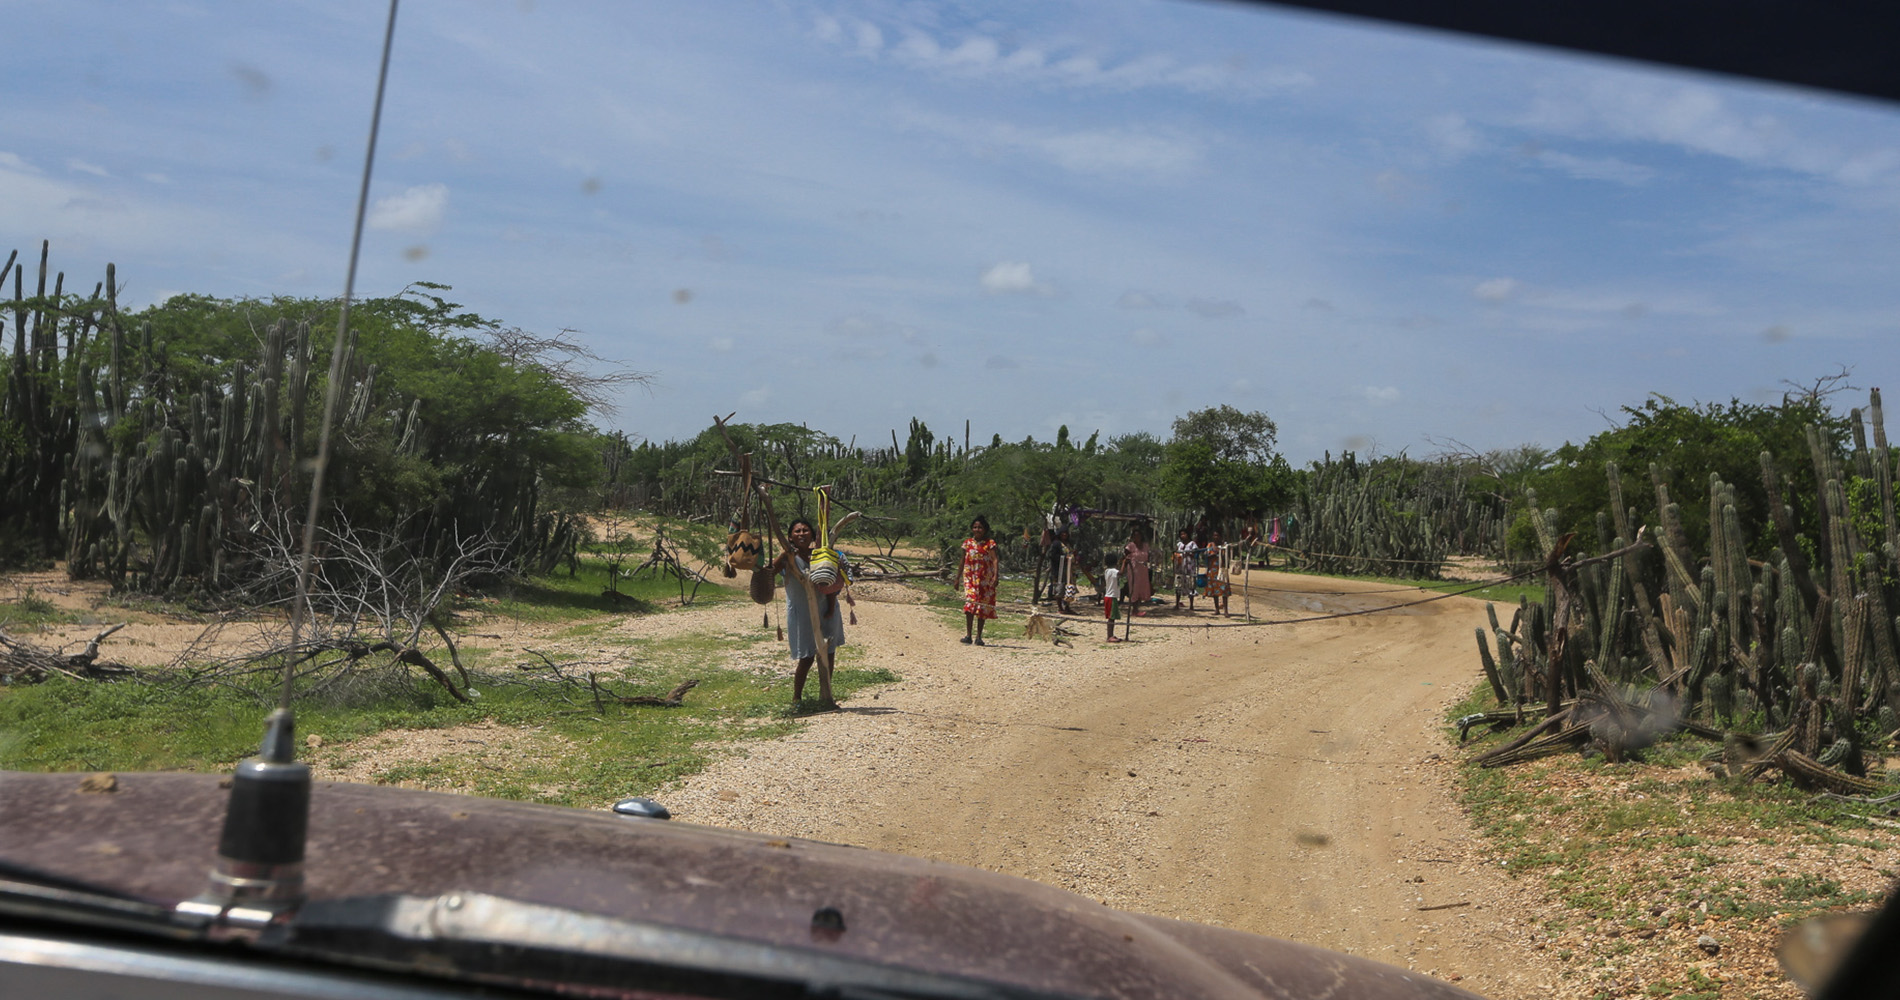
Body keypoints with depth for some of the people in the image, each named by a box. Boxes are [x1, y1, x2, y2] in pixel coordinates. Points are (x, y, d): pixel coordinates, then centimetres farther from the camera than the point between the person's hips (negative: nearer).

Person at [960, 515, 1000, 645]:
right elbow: (963, 561, 15)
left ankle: (979, 636, 13)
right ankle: (968, 635, -14)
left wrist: (995, 576, -24)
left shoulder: (990, 543, -2)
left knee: (983, 606, 4)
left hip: (985, 580, -1)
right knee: (969, 603, -15)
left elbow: (994, 559, -11)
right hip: (970, 578, 1)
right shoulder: (967, 543, 8)